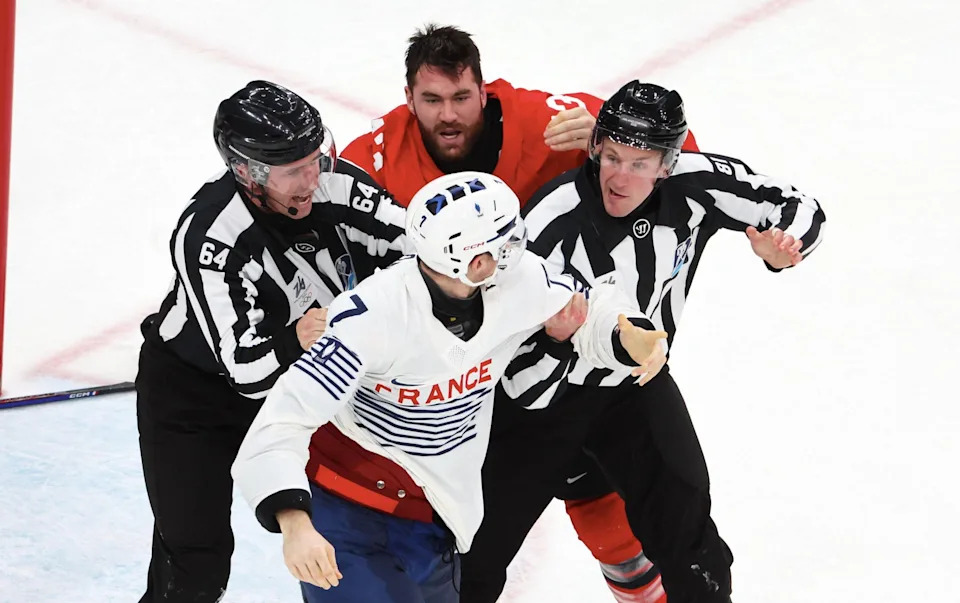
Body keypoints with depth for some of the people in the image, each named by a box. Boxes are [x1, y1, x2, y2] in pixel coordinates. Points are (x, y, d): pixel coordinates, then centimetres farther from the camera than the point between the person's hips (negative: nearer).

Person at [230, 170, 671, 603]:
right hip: (345, 509, -6)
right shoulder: (372, 316, -30)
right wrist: (294, 523, -45)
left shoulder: (518, 280, -13)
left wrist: (630, 339, -16)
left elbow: (587, 310, 7)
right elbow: (284, 418, -32)